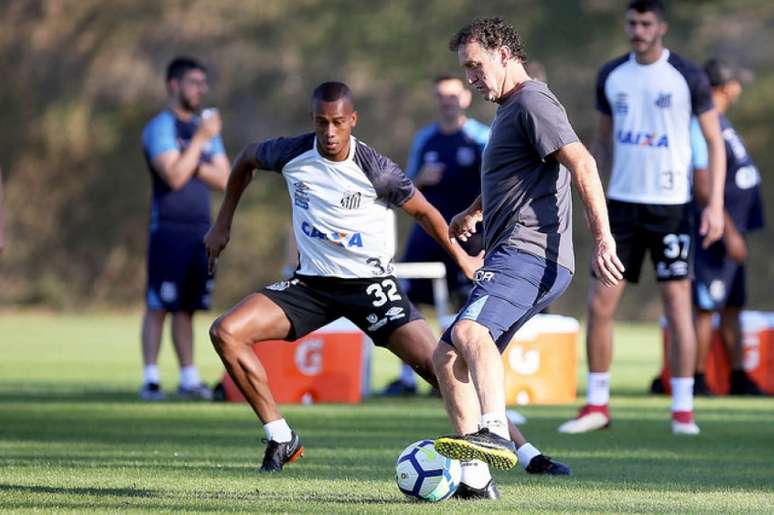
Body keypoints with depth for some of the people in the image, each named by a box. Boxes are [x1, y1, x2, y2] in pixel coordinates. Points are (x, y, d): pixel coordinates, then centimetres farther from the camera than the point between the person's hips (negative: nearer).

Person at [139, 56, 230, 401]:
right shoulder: (160, 127, -6)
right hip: (169, 228, -6)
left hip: (202, 230, 6)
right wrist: (200, 139, -14)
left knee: (186, 307, 8)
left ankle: (188, 378, 9)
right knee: (159, 306, -7)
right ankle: (150, 379, -6)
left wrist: (194, 165, -6)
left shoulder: (207, 128, 17)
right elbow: (174, 176, -18)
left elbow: (224, 180, 10)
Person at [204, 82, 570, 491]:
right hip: (311, 282, 4)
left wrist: (462, 258, 4)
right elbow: (247, 159, 14)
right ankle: (281, 439, -2)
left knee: (435, 363, -18)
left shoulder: (375, 170, -17)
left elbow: (423, 211, 0)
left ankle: (526, 453, -11)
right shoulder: (293, 154, -9)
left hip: (369, 284, -4)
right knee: (225, 332, -15)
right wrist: (223, 225, 16)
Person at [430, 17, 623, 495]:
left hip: (528, 253, -11)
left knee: (470, 331, -34)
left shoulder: (532, 102, -7)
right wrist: (474, 212, 55)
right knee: (446, 357, 12)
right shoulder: (511, 109, 26)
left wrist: (603, 237, -27)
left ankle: (496, 435, -54)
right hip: (515, 258, 11)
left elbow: (582, 163, -19)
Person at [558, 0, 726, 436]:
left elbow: (715, 141, -1)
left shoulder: (687, 77, -4)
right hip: (622, 203, 4)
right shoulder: (611, 76, 8)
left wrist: (716, 204, -9)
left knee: (678, 302, -5)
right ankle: (597, 405, 9)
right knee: (600, 303, -1)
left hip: (671, 205, -4)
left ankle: (683, 410, 1)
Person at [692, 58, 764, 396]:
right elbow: (703, 188, -23)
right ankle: (697, 380, -3)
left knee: (733, 306, 14)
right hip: (716, 233, -11)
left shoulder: (720, 123, 14)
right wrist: (729, 233, -22)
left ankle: (738, 378, 19)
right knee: (707, 307, -7)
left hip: (730, 234, 11)